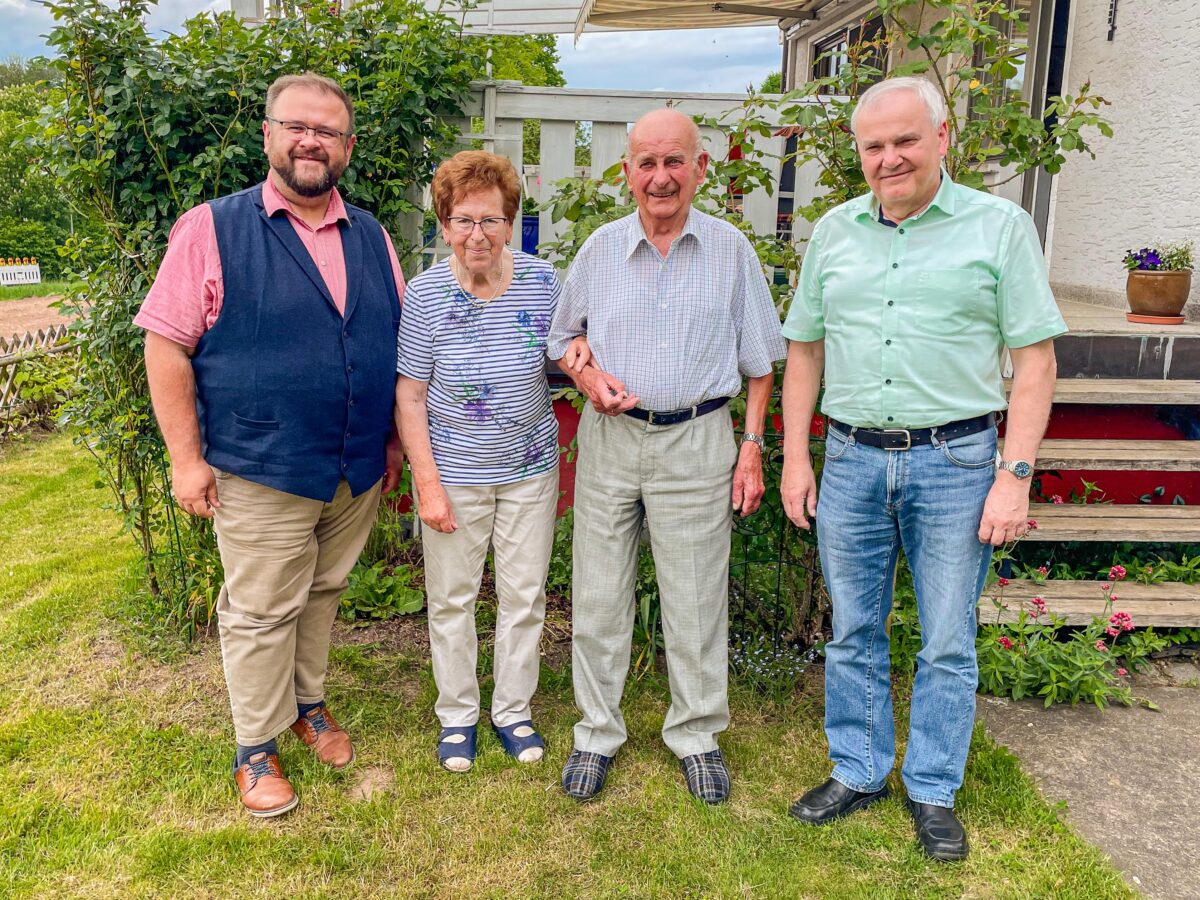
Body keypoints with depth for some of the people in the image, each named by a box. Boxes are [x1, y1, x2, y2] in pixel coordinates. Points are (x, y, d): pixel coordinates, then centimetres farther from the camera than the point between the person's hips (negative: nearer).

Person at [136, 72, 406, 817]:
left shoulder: (372, 239, 7)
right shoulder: (213, 229, -6)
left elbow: (400, 346, 13)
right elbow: (167, 345, -8)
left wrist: (395, 442, 11)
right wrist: (186, 458, -11)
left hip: (358, 472, 4)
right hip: (260, 475, -4)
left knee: (324, 594, 19)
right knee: (260, 614, 8)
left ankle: (308, 701, 41)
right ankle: (257, 747, 27)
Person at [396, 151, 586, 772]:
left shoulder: (542, 281, -5)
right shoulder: (425, 295, -12)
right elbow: (409, 397, -9)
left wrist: (580, 350, -13)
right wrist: (428, 484, -12)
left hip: (530, 469, 2)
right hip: (455, 472, -2)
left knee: (525, 596, 13)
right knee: (452, 598, 11)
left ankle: (514, 710, 33)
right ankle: (457, 715, 32)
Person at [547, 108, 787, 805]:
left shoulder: (731, 250, 1)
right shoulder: (601, 248, 4)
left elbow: (759, 361, 5)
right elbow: (564, 335, 15)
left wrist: (752, 447, 0)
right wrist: (589, 376, -6)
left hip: (697, 441, -1)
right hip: (610, 439, 2)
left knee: (697, 598, 7)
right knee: (599, 596, 7)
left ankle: (696, 734, 27)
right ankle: (598, 732, 26)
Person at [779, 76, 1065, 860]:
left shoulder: (1000, 226, -2)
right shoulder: (835, 231, 8)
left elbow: (1035, 359, -4)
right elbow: (805, 350, 11)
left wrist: (1016, 476, -10)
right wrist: (795, 458, 5)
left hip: (953, 462, -3)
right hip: (851, 460, 3)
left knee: (948, 643, 7)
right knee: (854, 633, 12)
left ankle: (933, 791, 26)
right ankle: (859, 773, 30)